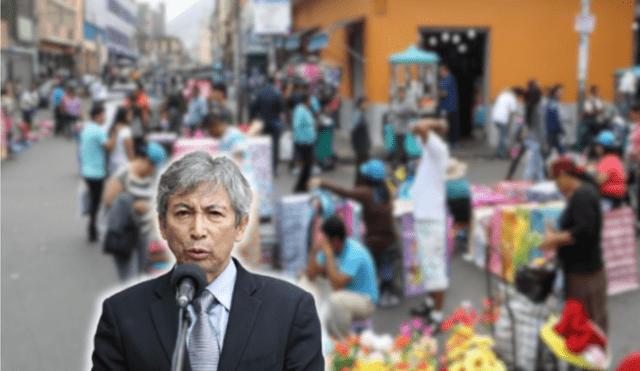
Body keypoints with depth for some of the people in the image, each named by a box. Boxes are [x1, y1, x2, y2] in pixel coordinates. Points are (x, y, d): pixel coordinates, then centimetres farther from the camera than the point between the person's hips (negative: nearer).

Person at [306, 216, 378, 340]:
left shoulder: (355, 253, -26)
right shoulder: (330, 248, -3)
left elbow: (337, 285, -36)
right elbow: (311, 276, -2)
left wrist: (328, 254, -33)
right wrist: (315, 250, -14)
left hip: (366, 301, -8)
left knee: (336, 299, -35)